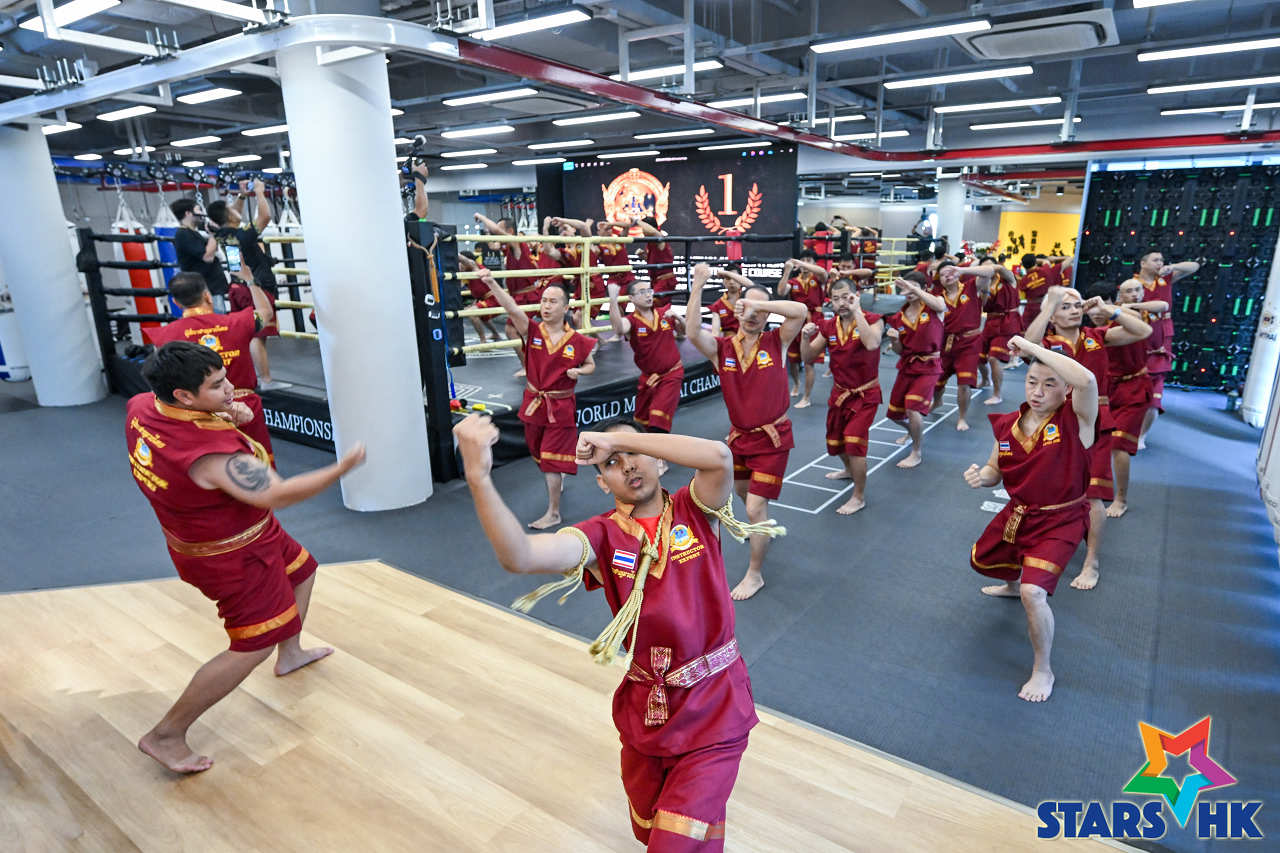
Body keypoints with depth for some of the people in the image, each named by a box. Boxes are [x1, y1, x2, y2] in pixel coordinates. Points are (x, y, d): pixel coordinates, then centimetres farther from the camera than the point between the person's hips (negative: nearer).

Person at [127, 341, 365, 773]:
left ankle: (291, 653, 52)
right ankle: (165, 736, 14)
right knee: (253, 648, 0)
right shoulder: (211, 453, -38)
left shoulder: (141, 407, -13)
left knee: (300, 569, 28)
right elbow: (278, 494, -32)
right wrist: (343, 467, -23)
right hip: (233, 557, -10)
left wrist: (226, 415, -8)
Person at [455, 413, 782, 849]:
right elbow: (519, 556, -29)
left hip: (714, 705, -2)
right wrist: (478, 475, -44)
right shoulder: (602, 537, -10)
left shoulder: (694, 511, -9)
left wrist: (621, 437, -27)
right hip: (644, 706, 3)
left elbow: (719, 457, -32)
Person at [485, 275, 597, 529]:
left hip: (561, 407, -3)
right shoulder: (532, 330, -7)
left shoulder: (578, 341, -9)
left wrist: (579, 371, -15)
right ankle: (558, 481, 52)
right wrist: (491, 284, -39)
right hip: (533, 402, 3)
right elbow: (512, 308, -24)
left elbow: (591, 365, 8)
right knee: (539, 454, 21)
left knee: (552, 460, -3)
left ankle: (553, 512, 9)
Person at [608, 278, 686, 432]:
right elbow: (618, 328, -40)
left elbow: (685, 331, 11)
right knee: (641, 420, 16)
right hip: (648, 377, 1)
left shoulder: (665, 315, -4)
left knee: (659, 419, -14)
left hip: (672, 375, -1)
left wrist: (678, 317, -11)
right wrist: (613, 299, -51)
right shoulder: (631, 321, -14)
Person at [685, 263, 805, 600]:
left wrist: (760, 304, -29)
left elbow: (801, 312, -27)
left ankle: (755, 574, 14)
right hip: (739, 436, 5)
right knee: (742, 491, 28)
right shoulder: (722, 348, -6)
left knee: (755, 508, -6)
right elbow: (693, 334, -27)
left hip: (772, 438, -4)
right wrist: (697, 289, -32)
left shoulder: (776, 342, -10)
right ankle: (761, 528, 61)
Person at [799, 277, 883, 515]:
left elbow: (872, 343, -37)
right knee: (835, 441, 20)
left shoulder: (873, 320, -15)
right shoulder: (828, 326, -2)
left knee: (854, 442, -18)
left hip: (865, 394, -6)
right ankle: (850, 470, 53)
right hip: (839, 392, 6)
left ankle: (859, 496, 0)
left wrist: (856, 311, -31)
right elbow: (809, 359, 0)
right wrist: (806, 338, -20)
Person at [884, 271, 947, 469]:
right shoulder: (898, 316, 2)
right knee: (894, 413, 14)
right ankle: (913, 430, 50)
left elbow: (941, 306, -36)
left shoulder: (933, 306, -8)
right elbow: (900, 351, 7)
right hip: (907, 365, 5)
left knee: (913, 408, -23)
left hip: (927, 366, -5)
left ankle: (917, 453, -1)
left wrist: (914, 289, -36)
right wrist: (894, 339, -15)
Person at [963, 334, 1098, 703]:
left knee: (1033, 593, -23)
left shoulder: (1076, 419, -20)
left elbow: (1087, 380, -43)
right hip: (1017, 513, 7)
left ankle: (1043, 671, 4)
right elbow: (996, 471, 6)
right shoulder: (1008, 425, -5)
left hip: (1059, 521, -6)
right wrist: (979, 476, -19)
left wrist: (1031, 347, -36)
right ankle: (1012, 584, 65)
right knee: (980, 561, 26)